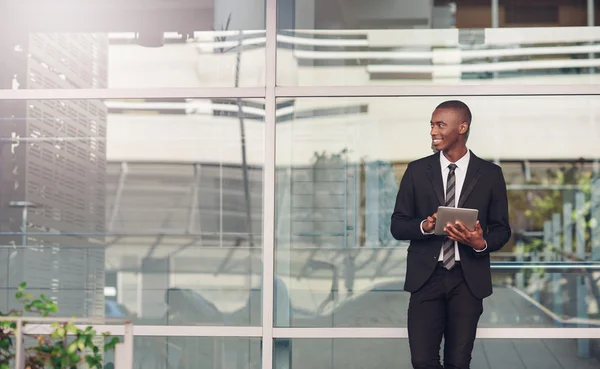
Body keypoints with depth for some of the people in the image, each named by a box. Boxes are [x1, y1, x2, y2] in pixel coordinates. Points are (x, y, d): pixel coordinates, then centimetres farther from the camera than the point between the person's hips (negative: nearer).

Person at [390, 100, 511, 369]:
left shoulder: (490, 174, 3)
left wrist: (482, 243, -15)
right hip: (426, 276, 0)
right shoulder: (417, 171, 4)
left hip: (469, 278, 0)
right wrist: (423, 226, -16)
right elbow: (397, 225, 6)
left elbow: (502, 229, 7)